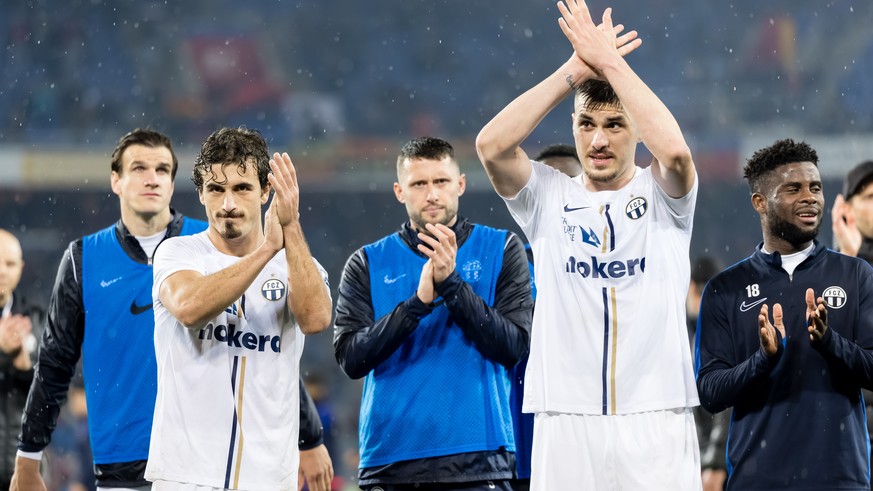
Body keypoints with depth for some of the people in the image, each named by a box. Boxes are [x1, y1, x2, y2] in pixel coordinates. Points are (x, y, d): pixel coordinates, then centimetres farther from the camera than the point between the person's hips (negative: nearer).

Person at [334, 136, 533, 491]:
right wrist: (418, 302, -15)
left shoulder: (501, 251, 7)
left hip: (476, 462, -1)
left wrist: (451, 283, -14)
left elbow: (513, 347, -4)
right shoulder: (367, 265, 9)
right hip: (389, 462, 1)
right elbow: (351, 358, -3)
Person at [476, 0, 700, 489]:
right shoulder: (549, 197, 11)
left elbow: (674, 150, -16)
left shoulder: (663, 195, 7)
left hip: (657, 423, -1)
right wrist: (574, 71, -7)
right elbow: (492, 145, -7)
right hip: (566, 424, 1)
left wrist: (608, 60, -10)